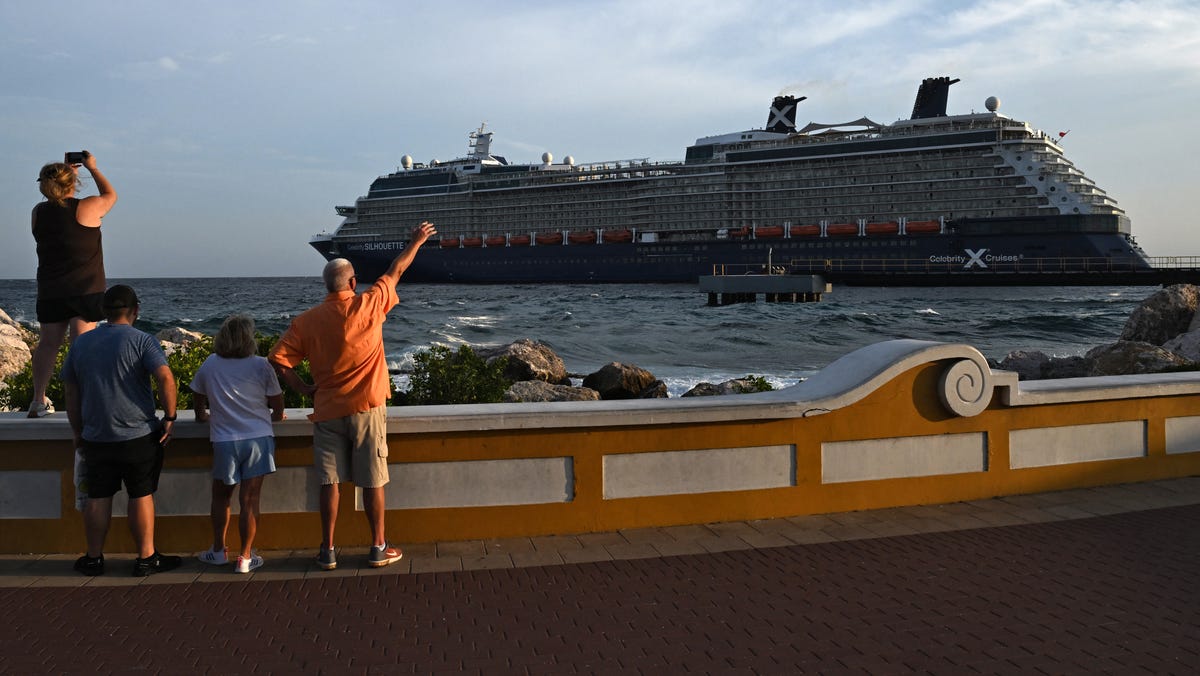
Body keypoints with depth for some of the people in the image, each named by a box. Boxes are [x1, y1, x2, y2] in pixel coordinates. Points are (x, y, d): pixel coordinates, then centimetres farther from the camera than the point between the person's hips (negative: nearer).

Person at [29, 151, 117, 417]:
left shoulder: (39, 212, 4)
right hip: (85, 290, -5)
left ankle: (38, 401, 18)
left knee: (48, 343, 13)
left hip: (50, 291, 5)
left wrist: (69, 171, 28)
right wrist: (92, 167, 20)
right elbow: (110, 195, 11)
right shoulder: (86, 208, -9)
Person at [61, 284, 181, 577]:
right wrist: (170, 417, -11)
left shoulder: (81, 343, 9)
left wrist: (78, 431, 21)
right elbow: (165, 378, -20)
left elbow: (71, 392, 13)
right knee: (141, 496, 3)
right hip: (139, 435, -4)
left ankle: (93, 559, 19)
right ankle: (146, 558, 8)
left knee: (98, 498, 12)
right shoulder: (142, 341, -8)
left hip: (95, 437, 4)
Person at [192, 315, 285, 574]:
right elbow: (277, 406, 2)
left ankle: (218, 551, 26)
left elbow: (198, 400, 15)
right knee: (249, 500, 2)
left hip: (224, 441, 1)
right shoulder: (261, 366, -4)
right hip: (258, 438, -1)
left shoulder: (209, 365, 2)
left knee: (221, 497, 20)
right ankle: (245, 558, 6)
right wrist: (274, 416, 25)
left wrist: (202, 416, 37)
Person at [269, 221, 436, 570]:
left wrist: (304, 388, 4)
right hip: (366, 409, -2)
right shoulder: (367, 306, -6)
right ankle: (378, 548, 14)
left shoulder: (306, 320, -1)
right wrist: (417, 241, 21)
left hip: (327, 411, 2)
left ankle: (328, 551, 13)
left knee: (330, 483, 8)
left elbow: (277, 358, -6)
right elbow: (396, 271, 7)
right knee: (373, 483, 6)